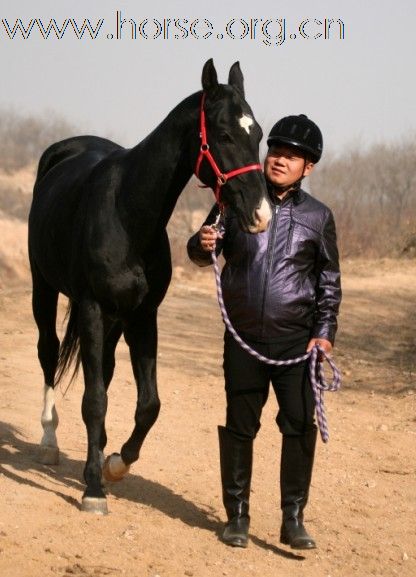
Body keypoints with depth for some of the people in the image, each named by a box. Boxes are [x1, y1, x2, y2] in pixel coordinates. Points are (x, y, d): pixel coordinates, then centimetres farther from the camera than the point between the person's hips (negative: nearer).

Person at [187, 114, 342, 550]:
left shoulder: (318, 217, 3)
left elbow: (329, 281, 8)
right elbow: (201, 252, 10)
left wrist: (325, 333, -2)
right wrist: (202, 245, -15)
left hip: (296, 341, -1)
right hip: (244, 338, 1)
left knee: (300, 426, -6)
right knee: (240, 427, 7)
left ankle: (293, 518, 2)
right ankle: (237, 514, 17)